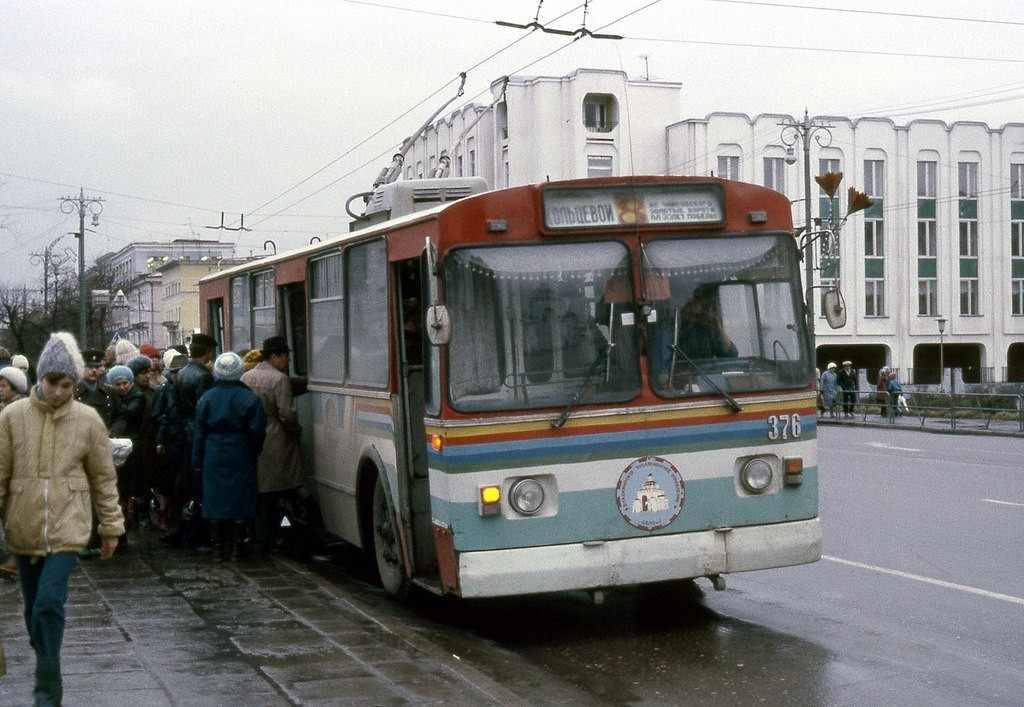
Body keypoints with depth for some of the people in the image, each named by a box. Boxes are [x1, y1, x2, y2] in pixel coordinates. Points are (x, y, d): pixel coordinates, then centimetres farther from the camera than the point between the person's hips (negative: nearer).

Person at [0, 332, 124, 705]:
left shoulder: (87, 419, -4)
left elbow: (104, 478, 3)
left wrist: (111, 526, 6)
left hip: (66, 527, -2)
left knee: (49, 603, -15)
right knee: (33, 607, 13)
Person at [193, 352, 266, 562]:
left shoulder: (206, 398, 0)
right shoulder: (250, 398, -7)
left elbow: (199, 433, 3)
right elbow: (257, 432, -8)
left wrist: (197, 461, 8)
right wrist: (255, 450, 10)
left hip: (214, 457, 2)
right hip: (241, 457, -2)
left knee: (215, 499, 7)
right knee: (240, 499, 4)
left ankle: (217, 548, 10)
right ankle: (235, 548, 6)